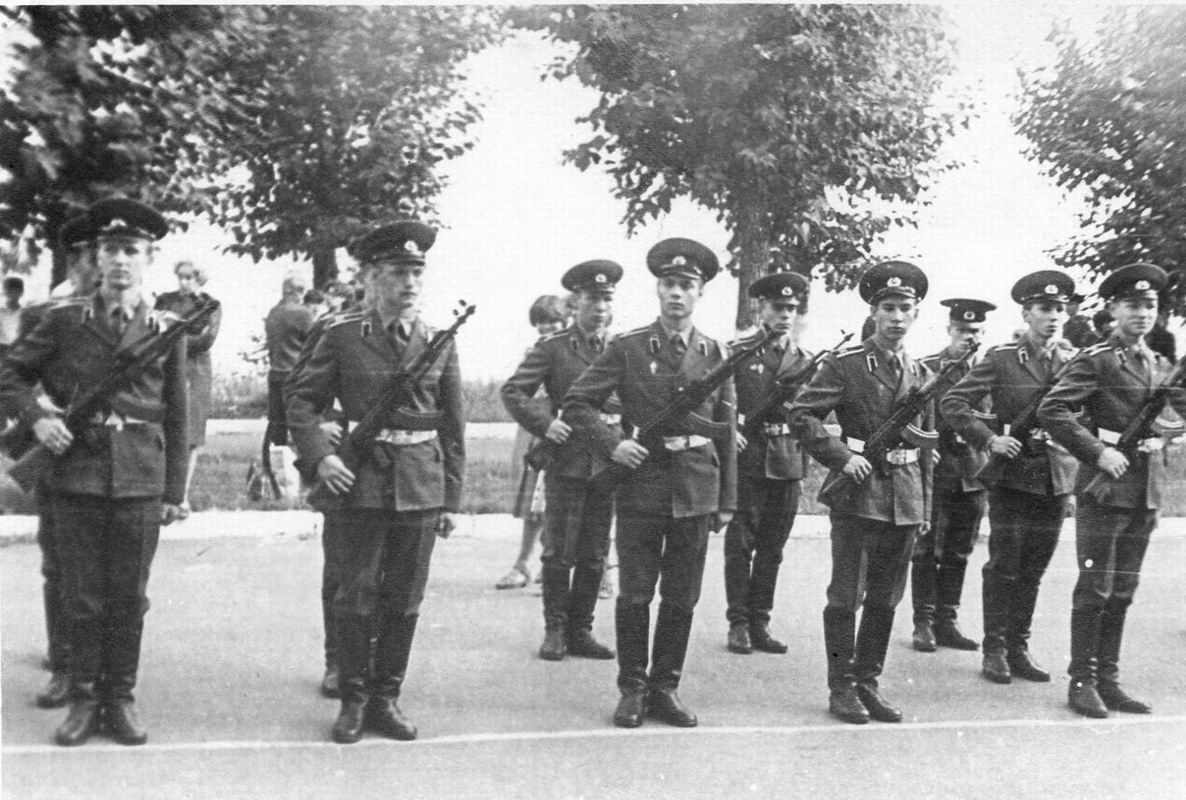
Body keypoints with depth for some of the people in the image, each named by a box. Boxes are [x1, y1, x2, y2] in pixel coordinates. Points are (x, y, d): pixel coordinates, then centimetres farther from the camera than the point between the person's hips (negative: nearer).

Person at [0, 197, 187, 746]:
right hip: (76, 478, 0)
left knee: (129, 598, 7)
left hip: (140, 481, 0)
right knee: (84, 597, 8)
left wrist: (174, 491, 5)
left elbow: (176, 419, 6)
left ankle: (120, 699, 21)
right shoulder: (64, 321, 2)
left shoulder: (166, 333, 3)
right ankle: (84, 699, 21)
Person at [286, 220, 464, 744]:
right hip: (360, 484, -2)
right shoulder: (342, 337, -1)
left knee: (403, 601, 9)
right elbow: (300, 399, 3)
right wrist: (320, 455, -12)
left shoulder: (439, 343, 5)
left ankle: (386, 698, 22)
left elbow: (453, 427, 8)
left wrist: (451, 499, 6)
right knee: (355, 597, 5)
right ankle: (353, 700, 19)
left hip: (420, 488, 2)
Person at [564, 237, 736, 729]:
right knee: (634, 595, 4)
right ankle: (632, 689, 18)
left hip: (696, 493, 2)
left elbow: (726, 433, 10)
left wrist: (726, 500, 9)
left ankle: (665, 688, 21)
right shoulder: (627, 348, 0)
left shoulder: (715, 355, 7)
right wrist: (612, 445, -13)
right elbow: (577, 404, 1)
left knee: (682, 598, 8)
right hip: (641, 489, -2)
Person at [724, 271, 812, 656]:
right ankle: (738, 623, 11)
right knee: (740, 545, 3)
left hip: (787, 462, 4)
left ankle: (760, 621, 18)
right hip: (746, 460, -4)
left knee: (771, 549, 9)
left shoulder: (804, 359, 11)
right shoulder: (737, 351, -1)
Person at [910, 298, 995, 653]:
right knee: (927, 550, 2)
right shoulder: (925, 368, -2)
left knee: (958, 553, 9)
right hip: (935, 468, -4)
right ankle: (924, 623, 11)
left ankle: (947, 621, 18)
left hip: (972, 473, 4)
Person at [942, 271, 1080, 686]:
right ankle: (994, 650, 11)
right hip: (1013, 474, -4)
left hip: (1056, 476, 4)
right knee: (1004, 566, 1)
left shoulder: (1074, 363, 7)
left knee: (1033, 568, 10)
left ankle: (1019, 647, 21)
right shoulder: (1001, 358, -5)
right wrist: (989, 439, -15)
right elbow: (952, 403, -8)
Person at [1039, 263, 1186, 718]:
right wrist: (1098, 452, -19)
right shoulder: (1097, 361, -7)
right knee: (1095, 588, -2)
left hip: (1147, 488, 7)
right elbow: (1051, 410, -16)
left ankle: (1108, 681, 19)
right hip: (1105, 485, -6)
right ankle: (1082, 682, 7)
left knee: (1122, 591, 11)